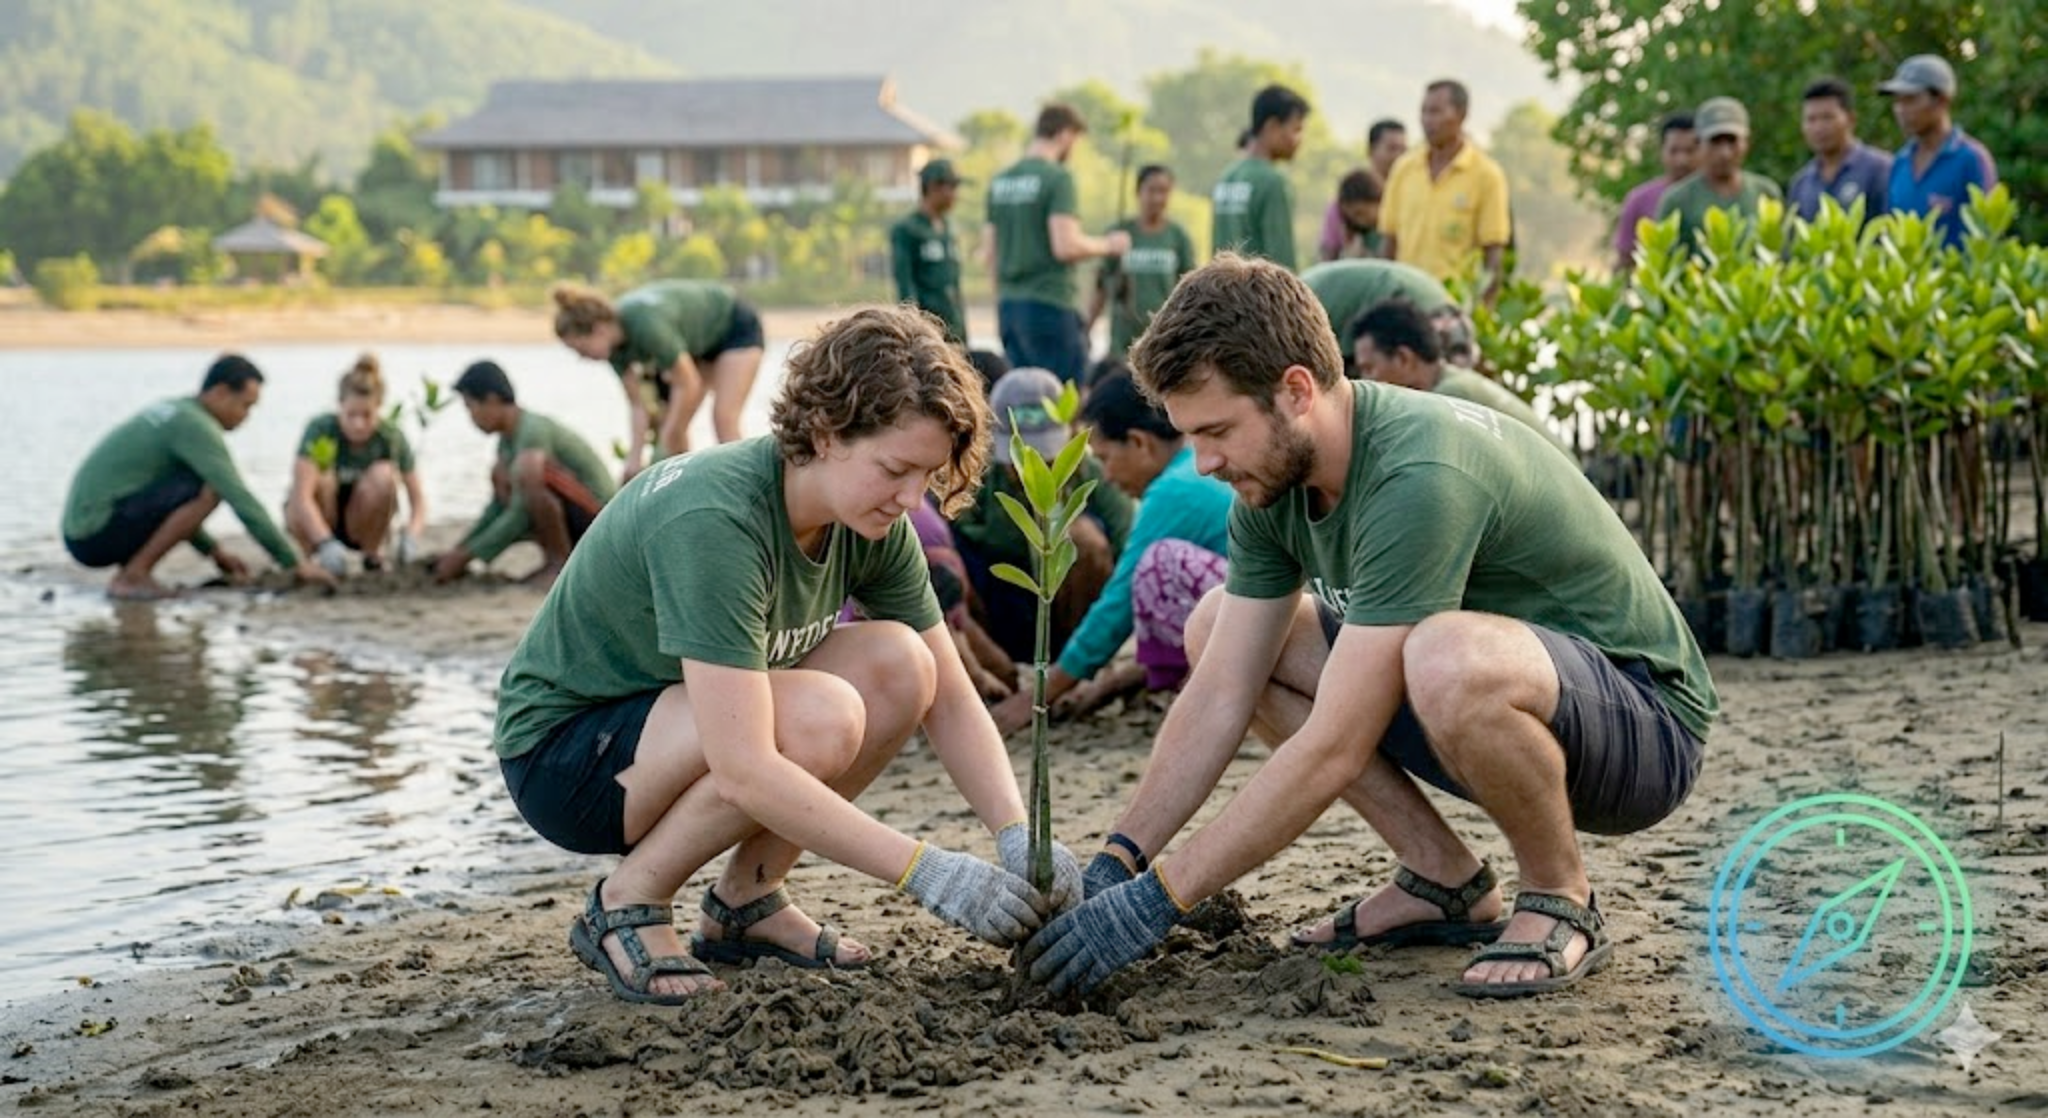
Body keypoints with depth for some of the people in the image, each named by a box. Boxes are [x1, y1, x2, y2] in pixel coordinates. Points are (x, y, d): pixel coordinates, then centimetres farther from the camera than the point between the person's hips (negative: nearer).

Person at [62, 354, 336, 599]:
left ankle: (130, 567, 8)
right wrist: (295, 563, -13)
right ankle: (133, 576, -11)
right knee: (209, 490, -17)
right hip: (98, 535, -10)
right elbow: (242, 501, -16)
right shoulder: (196, 426, -12)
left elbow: (174, 505, 28)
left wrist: (213, 551, 26)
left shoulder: (172, 412, 16)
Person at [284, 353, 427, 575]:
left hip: (360, 525, 2)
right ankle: (308, 557, -11)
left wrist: (410, 536, -37)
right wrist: (326, 544, -49)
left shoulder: (392, 437, -17)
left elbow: (417, 500, -16)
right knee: (322, 478, -33)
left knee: (382, 475, -28)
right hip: (316, 523, -2)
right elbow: (301, 496, -35)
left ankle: (373, 555, -7)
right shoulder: (321, 430, -24)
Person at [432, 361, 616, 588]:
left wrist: (466, 555, -19)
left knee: (529, 468, -31)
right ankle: (553, 558, 6)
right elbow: (498, 506, 18)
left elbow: (521, 514, -23)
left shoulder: (533, 430, -20)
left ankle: (560, 560, -14)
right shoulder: (507, 439, 10)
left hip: (597, 514, -10)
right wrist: (458, 549, 11)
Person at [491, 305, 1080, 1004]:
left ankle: (747, 899, -1)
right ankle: (628, 904, -11)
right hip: (561, 751, -8)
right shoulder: (714, 521, -32)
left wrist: (1018, 839, -19)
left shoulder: (871, 522, -8)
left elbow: (949, 699, -3)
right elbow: (742, 769, -38)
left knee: (899, 664, -15)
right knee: (818, 718, -32)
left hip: (689, 725, 8)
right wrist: (925, 871, -39)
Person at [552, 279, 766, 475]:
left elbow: (688, 386, -32)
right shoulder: (613, 344, -17)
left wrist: (665, 444, -22)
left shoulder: (646, 324, -39)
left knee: (724, 417, -20)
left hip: (736, 328, -8)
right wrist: (634, 459, -15)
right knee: (670, 422, -2)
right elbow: (637, 404, -10)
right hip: (696, 346, 8)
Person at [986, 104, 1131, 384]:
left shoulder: (999, 182, 13)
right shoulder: (1057, 177, -10)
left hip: (1008, 305, 8)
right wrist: (1108, 245, -2)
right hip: (1048, 305, -8)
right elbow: (1065, 247, -18)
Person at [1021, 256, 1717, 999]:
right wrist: (1114, 864, -11)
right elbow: (1219, 696, -1)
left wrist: (1158, 897, -29)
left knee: (1452, 658, -41)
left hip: (1643, 724, -9)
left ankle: (1561, 902, -11)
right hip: (1490, 715, 9)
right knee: (1215, 629, 3)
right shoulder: (1275, 479, -4)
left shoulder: (1420, 478, -31)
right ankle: (1444, 883, 5)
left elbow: (1333, 749, -32)